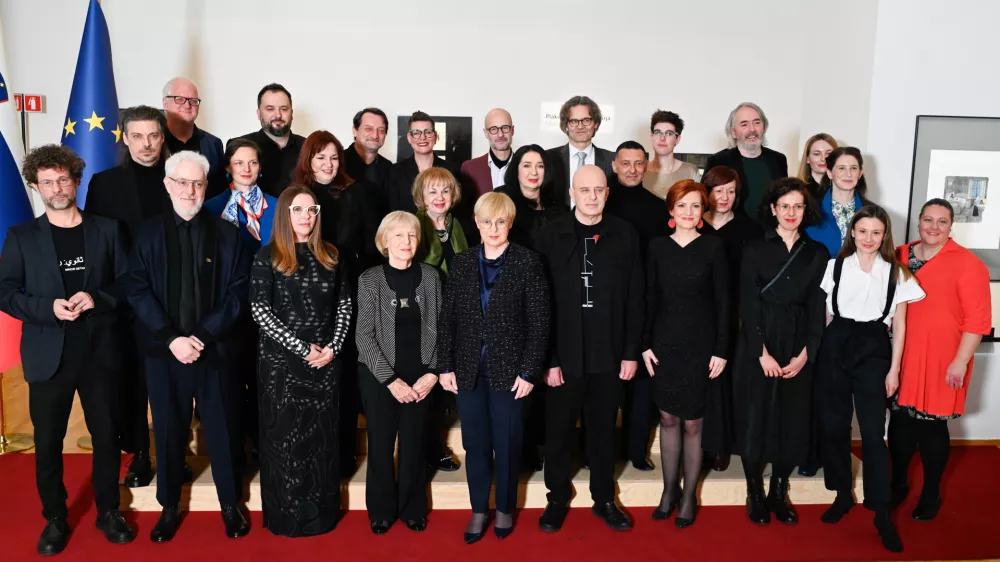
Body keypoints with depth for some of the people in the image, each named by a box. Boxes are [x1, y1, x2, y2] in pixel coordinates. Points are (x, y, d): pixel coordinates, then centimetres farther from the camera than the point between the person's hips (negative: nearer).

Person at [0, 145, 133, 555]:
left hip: (100, 352, 0)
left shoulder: (107, 229, 5)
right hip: (48, 355, 0)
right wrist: (50, 307, -16)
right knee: (48, 443, 8)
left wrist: (96, 299, -16)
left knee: (107, 436, 9)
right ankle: (55, 519, 26)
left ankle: (109, 511, 26)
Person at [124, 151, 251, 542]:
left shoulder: (227, 233, 3)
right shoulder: (148, 233, 5)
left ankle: (230, 504, 24)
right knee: (168, 430, 10)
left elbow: (238, 292, -3)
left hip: (215, 348, 0)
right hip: (163, 350, 1)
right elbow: (137, 290, -2)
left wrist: (203, 336, -13)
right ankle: (169, 506, 27)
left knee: (223, 429, 8)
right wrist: (171, 338, -13)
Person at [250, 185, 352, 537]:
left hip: (326, 360, 3)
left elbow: (344, 303, 8)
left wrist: (334, 346, -7)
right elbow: (259, 310, -11)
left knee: (323, 435, 9)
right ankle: (287, 515, 18)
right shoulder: (268, 256, -4)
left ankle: (322, 512, 22)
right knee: (285, 435, 5)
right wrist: (302, 349, -14)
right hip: (281, 360, -3)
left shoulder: (329, 255, 7)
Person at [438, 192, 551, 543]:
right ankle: (479, 510, 28)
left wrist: (529, 372, -11)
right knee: (475, 444, 12)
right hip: (468, 370, 3)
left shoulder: (527, 261, -5)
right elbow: (447, 318, 6)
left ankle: (504, 509, 29)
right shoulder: (462, 262, 5)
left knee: (507, 445, 10)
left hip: (509, 369, -3)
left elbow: (539, 322, -7)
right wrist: (446, 366, 0)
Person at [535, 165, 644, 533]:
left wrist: (631, 352, 0)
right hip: (563, 355, -1)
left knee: (603, 431, 15)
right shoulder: (551, 236, -5)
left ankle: (604, 499, 33)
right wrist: (547, 358, -9)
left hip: (609, 355, 1)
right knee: (558, 432, 11)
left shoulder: (625, 236, 0)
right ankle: (557, 498, 30)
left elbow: (635, 299, 2)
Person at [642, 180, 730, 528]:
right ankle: (669, 489, 24)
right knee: (667, 418, 9)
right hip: (664, 343, 2)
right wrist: (646, 344, 0)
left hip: (700, 345, -2)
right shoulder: (657, 246, 2)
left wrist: (721, 350, -7)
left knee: (693, 422, 5)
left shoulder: (714, 247, -4)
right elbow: (651, 298, 5)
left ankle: (689, 495, 20)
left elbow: (723, 302, -3)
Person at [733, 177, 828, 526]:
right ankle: (754, 493, 19)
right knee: (755, 418, 3)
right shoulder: (755, 250, -1)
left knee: (793, 421, 7)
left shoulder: (817, 253, 6)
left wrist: (805, 353, -8)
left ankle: (779, 493, 24)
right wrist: (762, 353, -15)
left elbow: (817, 308, 2)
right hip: (757, 346, -2)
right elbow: (748, 305, -7)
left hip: (799, 349, 2)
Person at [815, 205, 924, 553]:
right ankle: (842, 495, 26)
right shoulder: (835, 265, 4)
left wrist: (894, 369, 1)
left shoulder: (896, 272, 2)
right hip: (836, 348, 2)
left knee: (873, 434, -3)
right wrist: (822, 349, 5)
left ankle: (882, 513, 9)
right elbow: (826, 314, 9)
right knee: (834, 426, 8)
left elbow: (899, 325, 4)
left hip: (873, 350, -1)